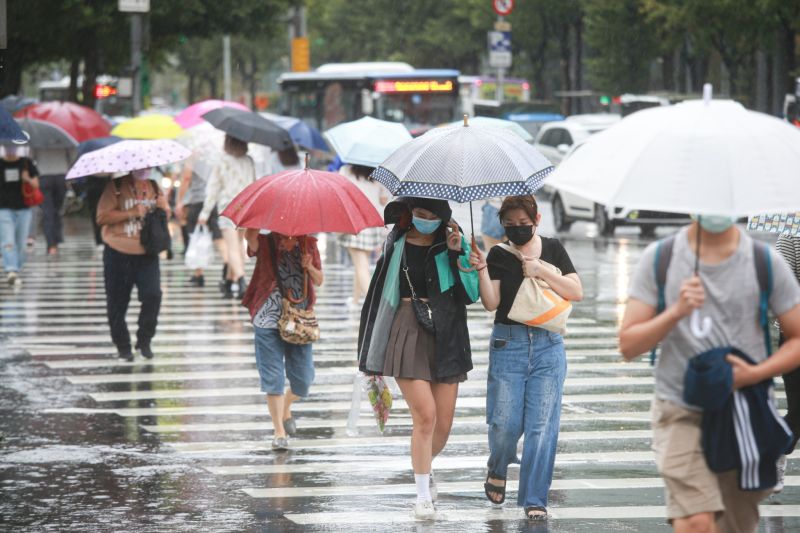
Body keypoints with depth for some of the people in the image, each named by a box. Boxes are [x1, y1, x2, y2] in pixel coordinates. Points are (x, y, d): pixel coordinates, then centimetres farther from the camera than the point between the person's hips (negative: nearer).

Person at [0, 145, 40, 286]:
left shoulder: (26, 163, 5)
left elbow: (36, 184, 6)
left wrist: (28, 180, -14)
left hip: (23, 210, 2)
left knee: (21, 244, 7)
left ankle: (16, 271, 19)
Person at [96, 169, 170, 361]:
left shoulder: (154, 188, 10)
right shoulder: (116, 187, -6)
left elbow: (166, 216, 18)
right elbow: (102, 217, -14)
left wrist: (163, 207, -5)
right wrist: (131, 213, -21)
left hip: (147, 254, 3)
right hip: (119, 254, -3)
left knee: (153, 295, -13)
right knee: (117, 302, 3)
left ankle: (144, 340, 6)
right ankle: (123, 347, 19)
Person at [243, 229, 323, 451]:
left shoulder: (308, 244, 5)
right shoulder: (266, 244, -5)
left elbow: (319, 281, 10)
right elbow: (250, 236, -29)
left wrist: (310, 268, -10)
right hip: (269, 321, -3)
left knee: (303, 378, 4)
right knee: (273, 377, -3)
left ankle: (286, 408, 36)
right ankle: (279, 431, 4)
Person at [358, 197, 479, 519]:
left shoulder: (450, 244, 6)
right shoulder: (396, 244, 5)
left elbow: (471, 293, -2)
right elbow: (380, 292, 10)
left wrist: (459, 255, -13)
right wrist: (372, 355, 9)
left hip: (445, 337, 2)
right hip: (408, 334, -2)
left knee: (443, 423, 3)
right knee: (425, 415, -15)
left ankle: (424, 466, 35)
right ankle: (423, 496, -5)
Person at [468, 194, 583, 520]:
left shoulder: (552, 250, 7)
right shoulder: (498, 255, 4)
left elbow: (576, 293, 0)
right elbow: (491, 303, -5)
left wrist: (541, 272, -11)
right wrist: (481, 270, -19)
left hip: (548, 346, 1)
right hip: (508, 344, -1)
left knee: (542, 426, -4)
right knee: (506, 423, -7)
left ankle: (534, 500, 2)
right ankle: (497, 470, 26)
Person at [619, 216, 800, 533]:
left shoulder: (766, 262, 0)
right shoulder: (659, 258, 0)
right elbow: (628, 346, -2)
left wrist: (754, 374, -14)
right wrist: (676, 312, -19)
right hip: (681, 411, -2)